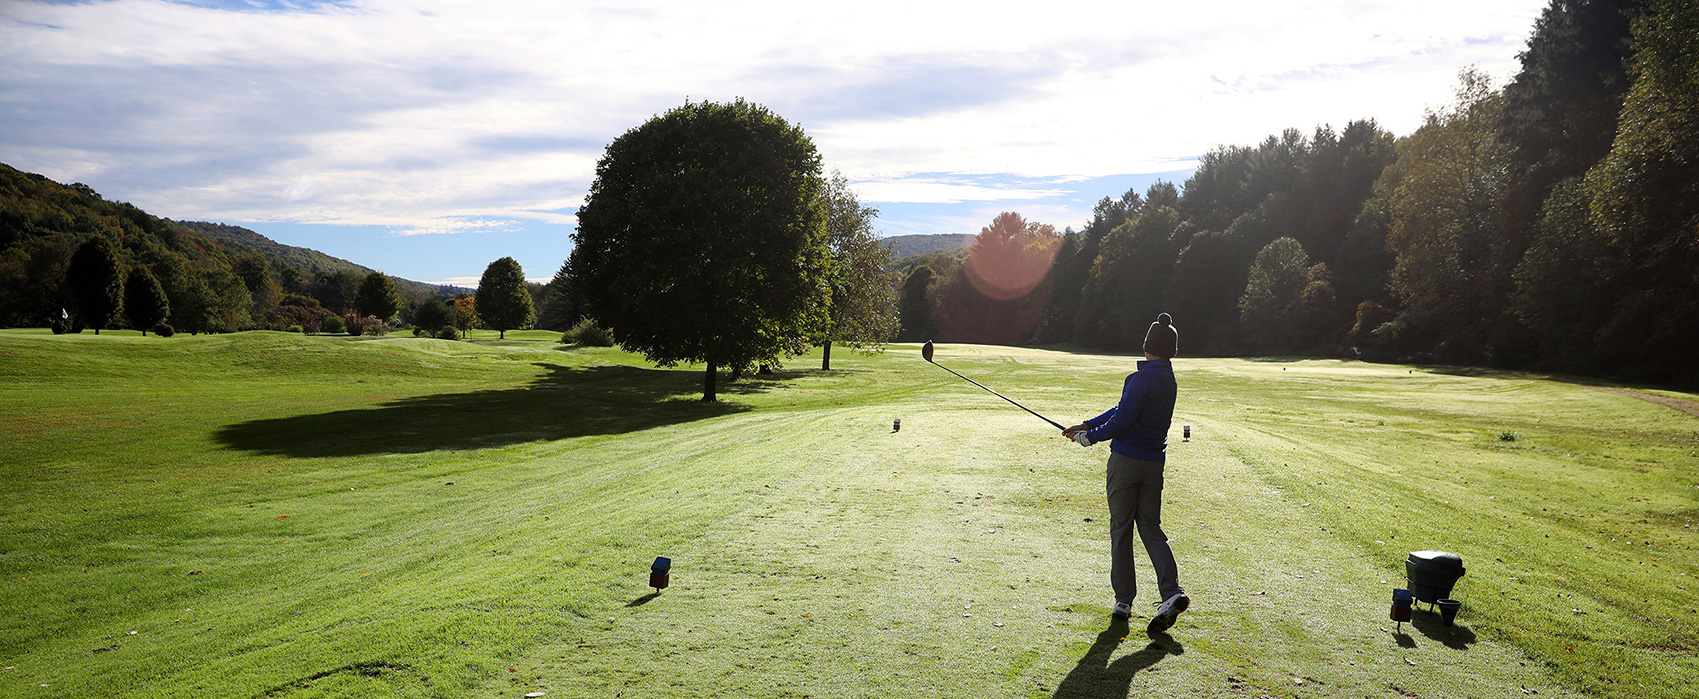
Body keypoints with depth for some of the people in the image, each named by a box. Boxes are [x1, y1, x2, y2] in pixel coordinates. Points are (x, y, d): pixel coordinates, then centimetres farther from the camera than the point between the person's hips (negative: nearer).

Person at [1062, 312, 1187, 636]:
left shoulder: (1142, 379, -18)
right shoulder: (1168, 380, 10)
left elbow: (1120, 422, -18)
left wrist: (1089, 437, -2)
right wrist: (1086, 425, 15)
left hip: (1126, 461, -7)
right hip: (1154, 463, 7)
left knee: (1121, 528, 4)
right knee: (1151, 527, 11)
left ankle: (1123, 600, 10)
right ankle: (1172, 592, -5)